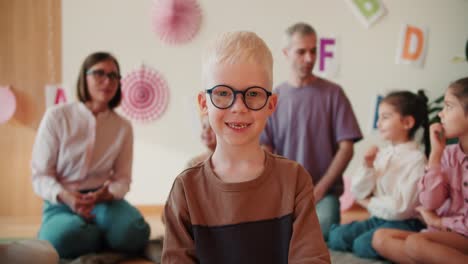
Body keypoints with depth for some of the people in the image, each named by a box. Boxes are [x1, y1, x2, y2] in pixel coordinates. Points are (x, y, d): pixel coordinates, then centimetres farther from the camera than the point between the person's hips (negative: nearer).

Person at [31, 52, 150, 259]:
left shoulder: (123, 127, 3)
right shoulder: (57, 116, -6)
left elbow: (122, 179, 3)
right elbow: (41, 175, -6)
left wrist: (106, 195, -22)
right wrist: (66, 196, -27)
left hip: (104, 199, 2)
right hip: (62, 202, -1)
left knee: (134, 234, -31)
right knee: (63, 238, -37)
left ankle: (97, 231, 3)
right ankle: (108, 235, -4)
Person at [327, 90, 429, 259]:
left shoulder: (416, 159, -13)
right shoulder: (381, 154, 5)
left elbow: (400, 206, -18)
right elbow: (358, 193, 6)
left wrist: (369, 203, -5)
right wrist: (367, 167, -9)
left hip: (403, 223, -6)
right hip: (377, 219, 6)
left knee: (363, 244, -26)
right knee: (336, 236, -12)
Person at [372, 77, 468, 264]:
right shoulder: (449, 154, 6)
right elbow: (429, 204, -4)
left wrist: (436, 221, -3)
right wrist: (435, 153, -6)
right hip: (446, 233, 7)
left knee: (416, 242, -32)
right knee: (381, 237, -11)